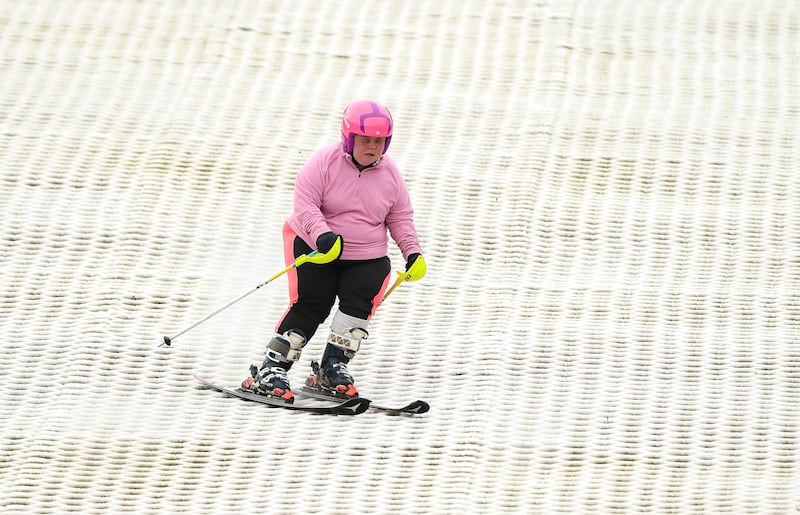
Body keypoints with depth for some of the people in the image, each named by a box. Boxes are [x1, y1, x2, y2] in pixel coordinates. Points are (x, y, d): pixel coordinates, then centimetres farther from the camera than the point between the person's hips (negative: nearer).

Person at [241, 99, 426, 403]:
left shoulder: (390, 174, 1)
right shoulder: (325, 162, -13)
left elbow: (401, 219, 9)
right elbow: (305, 205, -18)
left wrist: (413, 252, -4)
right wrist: (322, 234, -35)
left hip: (367, 258, 3)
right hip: (314, 249, -3)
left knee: (358, 303, -21)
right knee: (309, 306, -14)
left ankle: (334, 366, -10)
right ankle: (271, 370, -9)